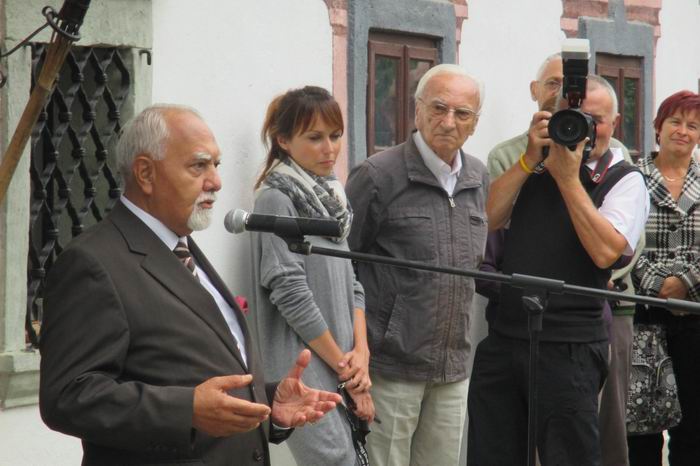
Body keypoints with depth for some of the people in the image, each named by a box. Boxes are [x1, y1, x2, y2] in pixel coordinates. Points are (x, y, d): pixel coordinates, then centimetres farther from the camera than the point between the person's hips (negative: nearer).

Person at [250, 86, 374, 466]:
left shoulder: (330, 197, 15)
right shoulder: (276, 199, -8)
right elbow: (290, 293, -13)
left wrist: (360, 352, 0)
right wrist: (344, 366, -8)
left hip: (342, 373, 7)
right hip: (304, 371, -7)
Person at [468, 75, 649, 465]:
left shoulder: (625, 181, 0)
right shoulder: (535, 167, 14)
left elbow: (605, 251, -16)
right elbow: (487, 219, 1)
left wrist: (568, 178, -14)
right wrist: (530, 160, -5)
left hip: (569, 348, -5)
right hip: (503, 337, 5)